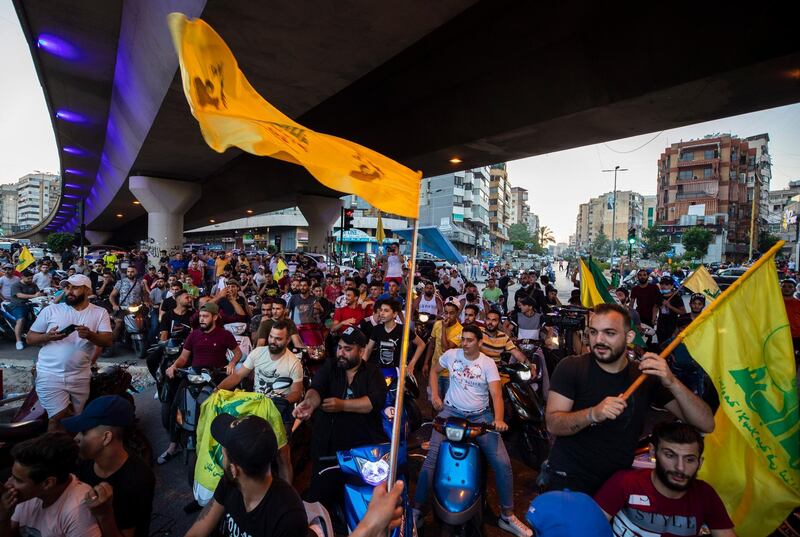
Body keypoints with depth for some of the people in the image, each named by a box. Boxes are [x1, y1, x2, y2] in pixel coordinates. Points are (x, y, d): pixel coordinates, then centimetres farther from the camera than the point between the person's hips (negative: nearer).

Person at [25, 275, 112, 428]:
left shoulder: (100, 313, 1)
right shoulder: (51, 310, 2)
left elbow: (108, 341, -7)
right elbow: (30, 338, 5)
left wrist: (90, 335, -27)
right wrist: (47, 336, -16)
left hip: (80, 376, 1)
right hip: (50, 374, -1)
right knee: (60, 417, -8)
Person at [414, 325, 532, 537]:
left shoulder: (488, 363, -5)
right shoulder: (451, 354, -1)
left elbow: (496, 394, -14)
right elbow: (434, 370, 17)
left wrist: (498, 419, -32)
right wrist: (434, 395, 5)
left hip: (480, 415, 0)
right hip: (451, 411, 0)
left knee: (502, 462, -10)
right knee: (432, 458, -16)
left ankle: (507, 516, 10)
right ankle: (417, 510, -4)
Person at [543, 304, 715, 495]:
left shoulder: (646, 375, -1)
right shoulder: (570, 367, -10)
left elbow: (706, 424, -7)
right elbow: (553, 424, -16)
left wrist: (672, 382, -24)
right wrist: (593, 414, -33)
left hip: (618, 483, 4)